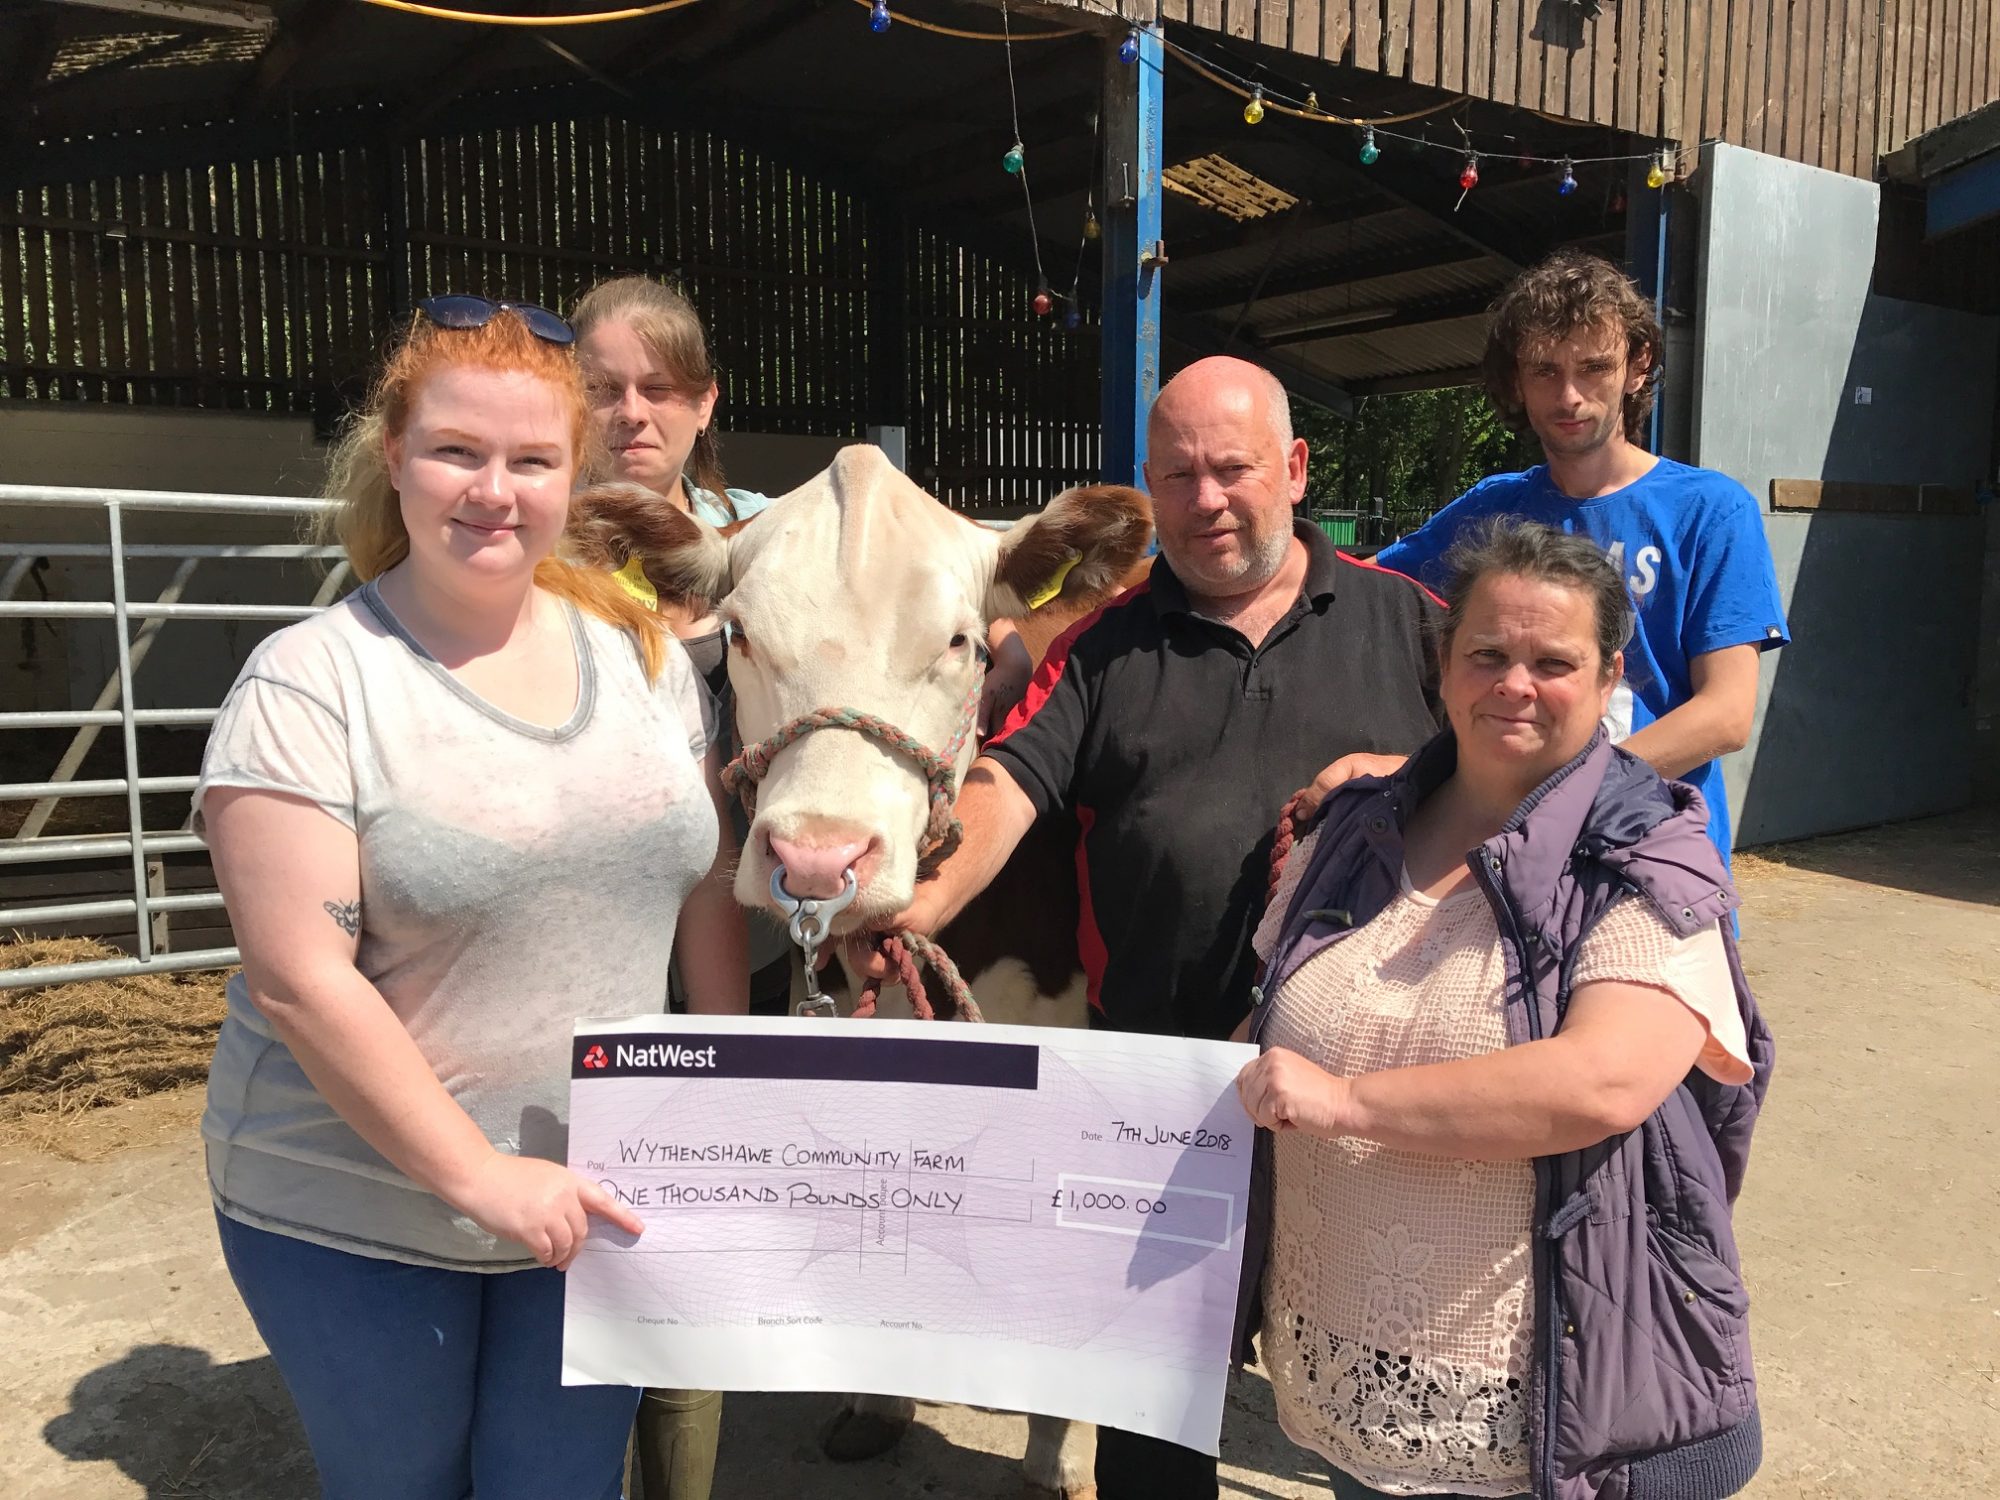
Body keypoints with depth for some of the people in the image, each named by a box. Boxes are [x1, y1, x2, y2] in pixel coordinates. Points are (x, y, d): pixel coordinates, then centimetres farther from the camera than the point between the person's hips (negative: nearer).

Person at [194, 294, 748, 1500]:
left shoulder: (645, 651, -1)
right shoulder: (311, 684, -14)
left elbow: (709, 891, 5)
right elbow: (298, 982, -17)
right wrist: (482, 1179, -18)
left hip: (599, 1197, 3)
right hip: (353, 1218, -2)